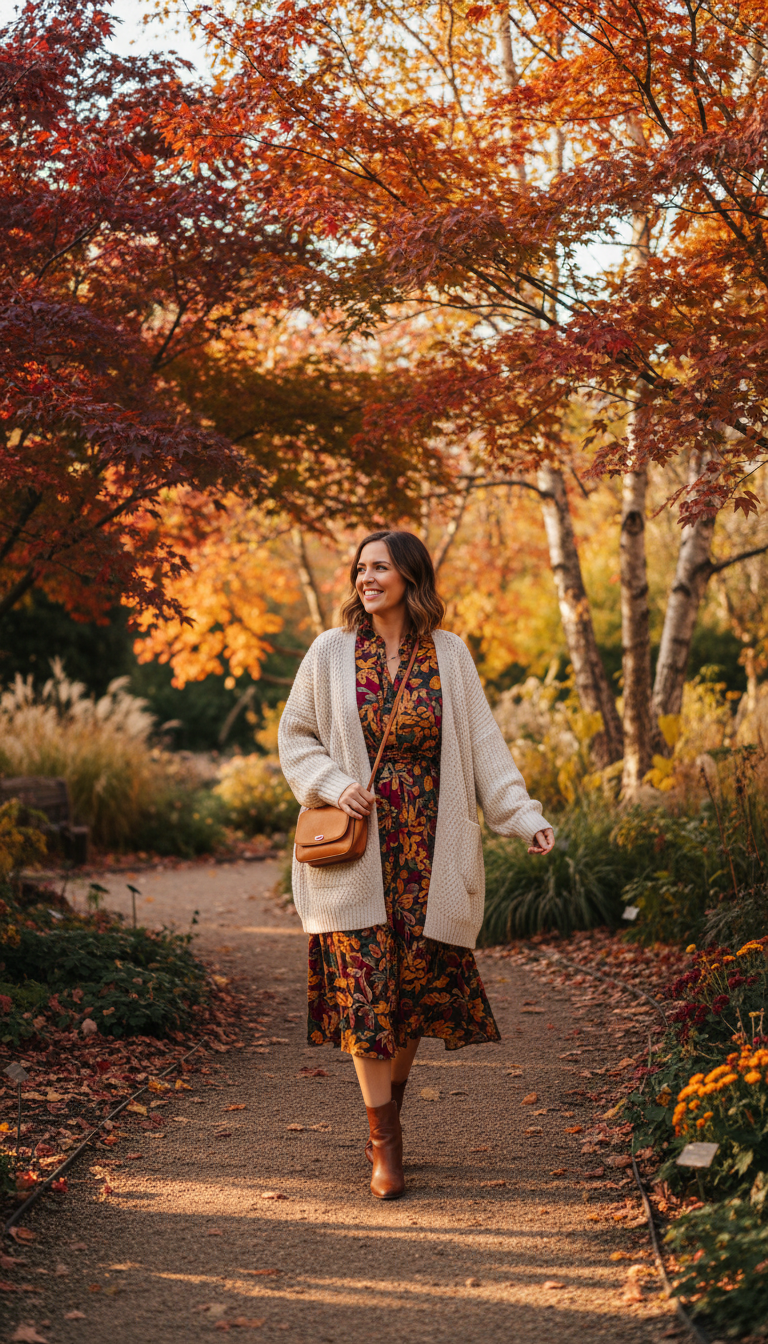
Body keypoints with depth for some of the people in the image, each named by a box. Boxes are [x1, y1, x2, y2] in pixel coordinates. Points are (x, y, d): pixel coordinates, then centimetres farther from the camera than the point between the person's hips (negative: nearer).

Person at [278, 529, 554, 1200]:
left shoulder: (449, 654, 3)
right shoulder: (331, 652, 3)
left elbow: (484, 743, 2)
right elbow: (295, 736, 10)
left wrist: (525, 816, -8)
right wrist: (335, 786, -8)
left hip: (427, 848, 1)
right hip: (357, 848, -1)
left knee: (419, 984, 3)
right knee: (366, 986, -6)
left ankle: (387, 1114, 25)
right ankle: (385, 1144, 1)